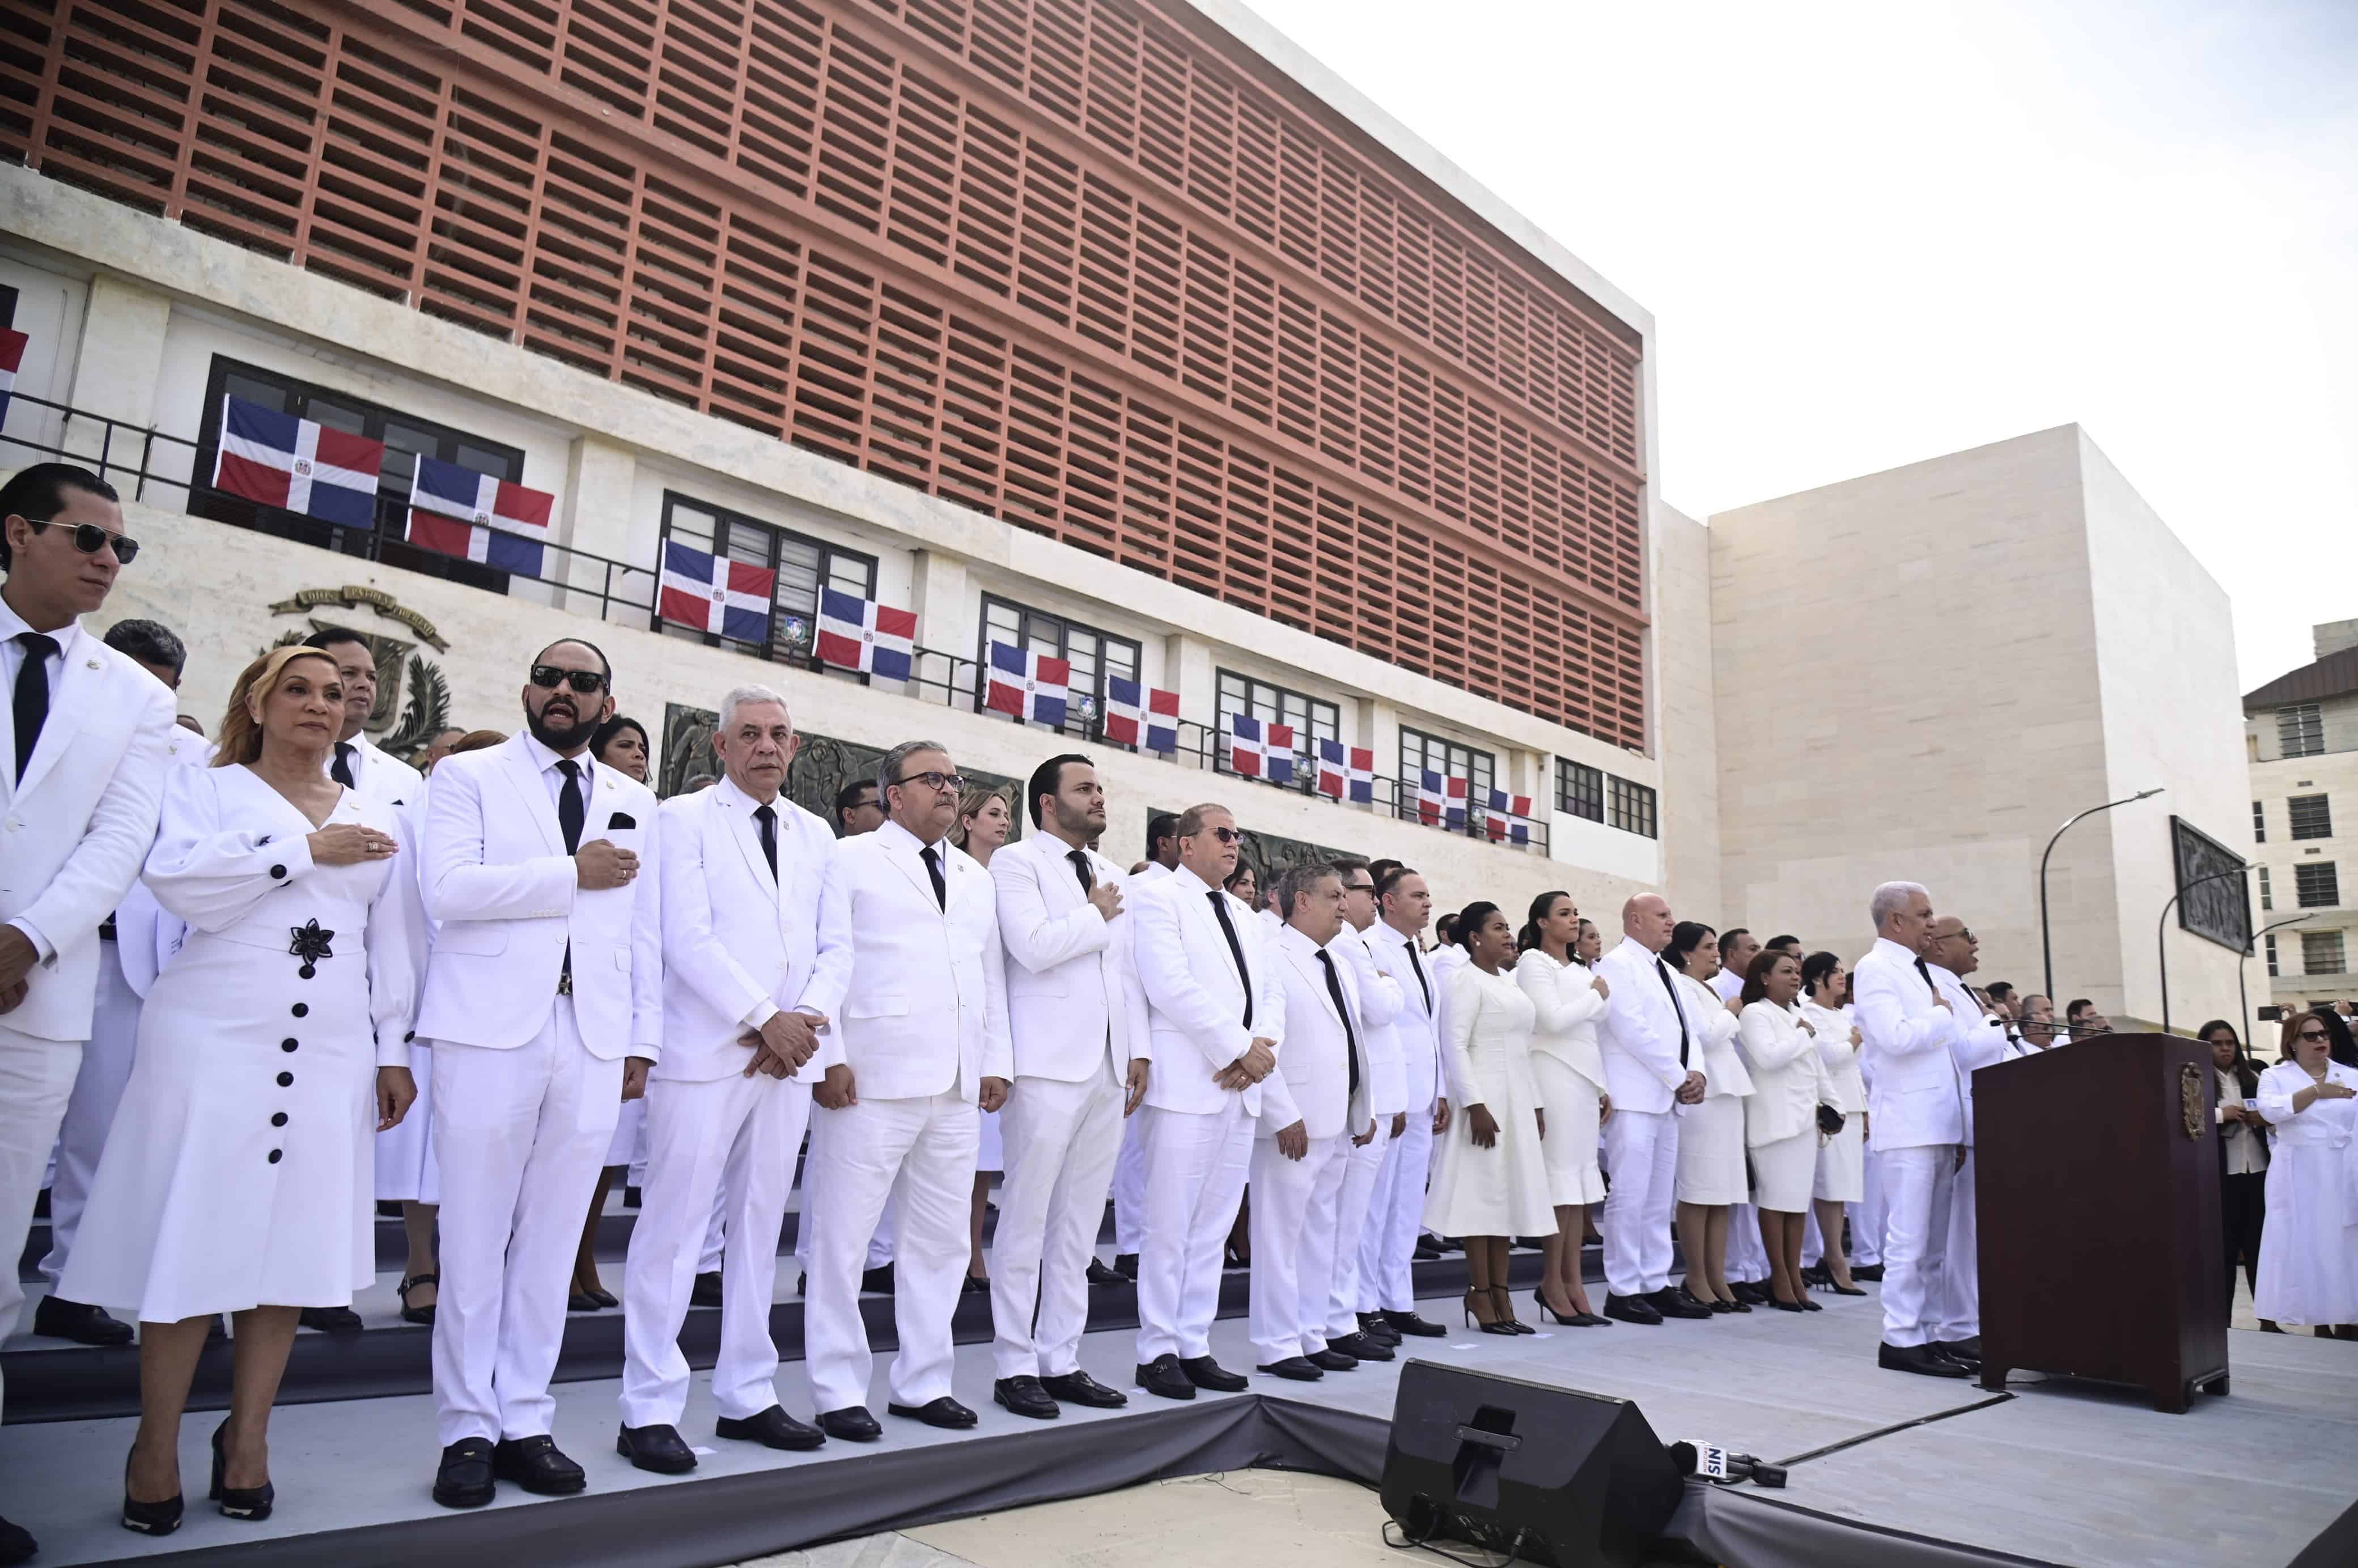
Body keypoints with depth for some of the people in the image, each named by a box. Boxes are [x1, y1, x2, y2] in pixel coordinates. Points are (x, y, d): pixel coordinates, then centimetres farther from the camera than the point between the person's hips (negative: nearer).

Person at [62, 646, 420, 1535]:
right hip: (215, 1039, -3)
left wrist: (393, 1051, 10)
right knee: (191, 1237, -2)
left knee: (293, 1239, 3)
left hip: (331, 1054, 3)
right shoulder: (206, 788, 6)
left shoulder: (375, 818, 15)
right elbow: (179, 880, -13)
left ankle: (247, 1437, 16)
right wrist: (307, 848, -12)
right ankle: (156, 1450, 11)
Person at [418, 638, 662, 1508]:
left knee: (551, 1240, 8)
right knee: (475, 1239, 3)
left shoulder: (635, 804, 17)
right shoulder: (468, 776, 6)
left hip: (595, 1043, 3)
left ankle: (524, 1422, 17)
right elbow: (449, 888, -11)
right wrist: (572, 873, -8)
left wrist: (643, 1040, 9)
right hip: (493, 1032, -3)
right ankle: (467, 1429, 14)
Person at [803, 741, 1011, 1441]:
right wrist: (829, 1057, -13)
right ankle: (839, 1392, 11)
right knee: (844, 1237, 0)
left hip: (957, 1088, 6)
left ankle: (922, 1384, 23)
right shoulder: (851, 860, 3)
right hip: (871, 1080, -6)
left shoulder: (976, 878, 21)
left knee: (941, 1240, 11)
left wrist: (997, 1061, 11)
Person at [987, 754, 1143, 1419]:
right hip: (1049, 1065, -7)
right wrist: (1095, 915, -4)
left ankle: (1061, 1361, 19)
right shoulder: (1016, 862, -2)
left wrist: (1139, 1050, 10)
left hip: (1109, 1067, 7)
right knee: (1026, 1220, 0)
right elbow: (1033, 946, -18)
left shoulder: (1113, 876, 19)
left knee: (1080, 1227, 11)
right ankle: (1015, 1367, 9)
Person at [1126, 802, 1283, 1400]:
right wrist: (1240, 1048, -12)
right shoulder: (1158, 898, -2)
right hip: (1187, 1083, -7)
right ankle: (1158, 1352, 6)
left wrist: (1263, 1049, -3)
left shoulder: (1243, 914, 22)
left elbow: (1272, 991, 17)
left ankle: (1195, 1347, 16)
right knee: (1168, 1225, -3)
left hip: (1239, 1088, 7)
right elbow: (1171, 986, -14)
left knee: (1212, 1227, 9)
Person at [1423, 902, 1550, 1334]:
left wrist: (1535, 1104, 14)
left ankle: (1500, 1295, 15)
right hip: (1485, 1099, -8)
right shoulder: (1466, 980, -9)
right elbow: (1454, 1045, -16)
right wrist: (1474, 1105, -21)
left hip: (1517, 1101, 8)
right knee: (1482, 1193, -4)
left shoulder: (1509, 981, 16)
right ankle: (1480, 1295, 4)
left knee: (1507, 1193, 9)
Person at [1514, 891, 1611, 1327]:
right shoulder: (1534, 964, -4)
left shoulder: (1581, 969, 19)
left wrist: (1603, 1087, 17)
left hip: (1583, 1079, 8)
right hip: (1554, 1076, -8)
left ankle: (1572, 1283, 11)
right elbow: (1553, 1019, -16)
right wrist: (1597, 996, -2)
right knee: (1561, 1181, -7)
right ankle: (1553, 1284, 1)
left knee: (1580, 1184, 6)